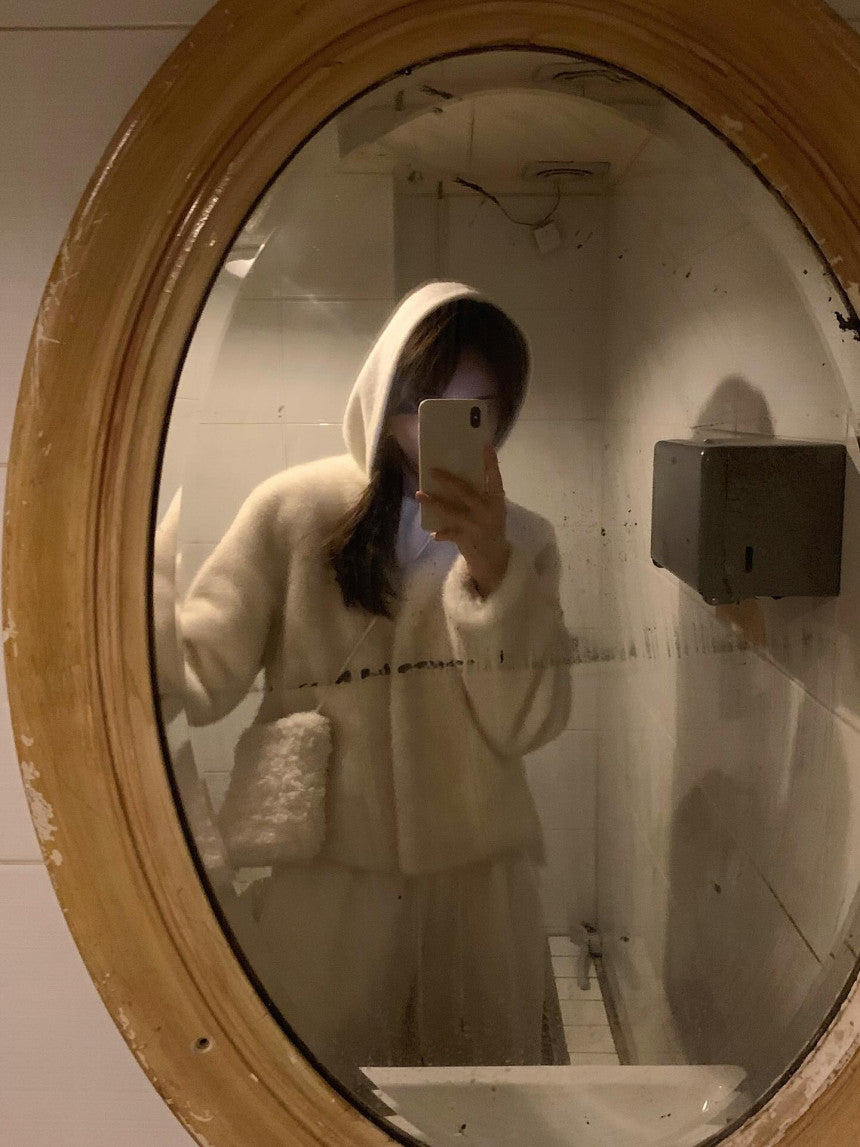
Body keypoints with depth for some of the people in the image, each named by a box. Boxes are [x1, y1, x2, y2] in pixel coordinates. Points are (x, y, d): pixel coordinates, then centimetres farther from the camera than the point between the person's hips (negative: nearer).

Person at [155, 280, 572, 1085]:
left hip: (478, 876, 3)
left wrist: (492, 569, -21)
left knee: (480, 1074, 21)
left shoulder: (522, 538, -1)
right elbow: (199, 672, -14)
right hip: (326, 875, -2)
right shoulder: (296, 509, -8)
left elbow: (525, 725, -10)